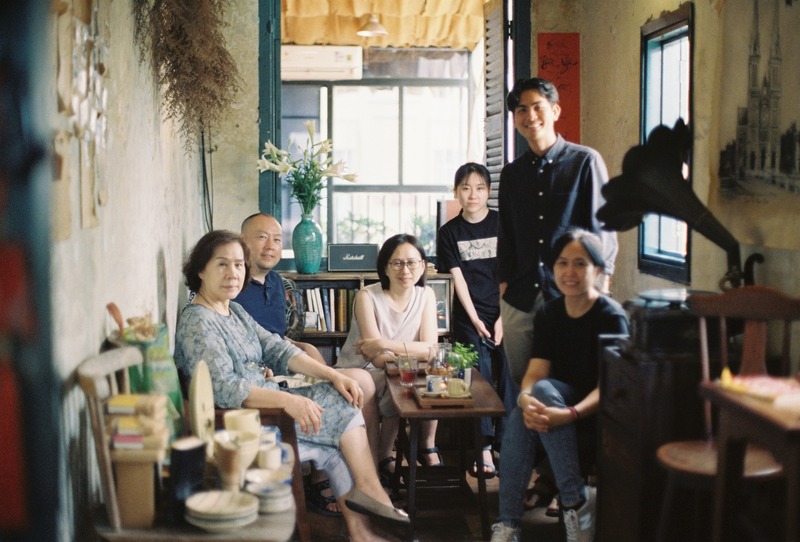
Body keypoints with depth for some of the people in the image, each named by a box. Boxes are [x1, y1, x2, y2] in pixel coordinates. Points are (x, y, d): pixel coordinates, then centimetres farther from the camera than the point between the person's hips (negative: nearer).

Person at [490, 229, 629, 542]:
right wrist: (526, 400, -30)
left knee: (544, 390, -30)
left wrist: (570, 414, -37)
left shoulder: (611, 317, -10)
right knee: (521, 415, -28)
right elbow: (534, 373, -5)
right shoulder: (548, 314, 5)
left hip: (599, 419, -4)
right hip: (557, 411, 4)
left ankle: (576, 501, -27)